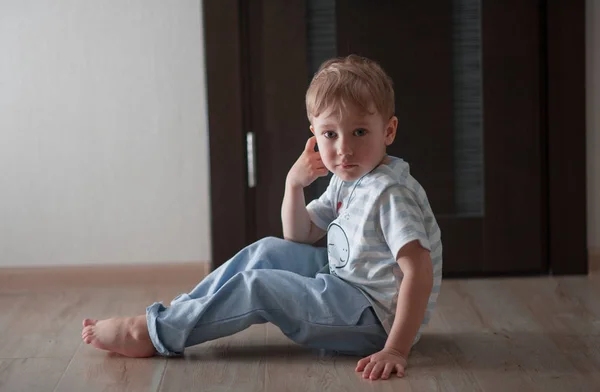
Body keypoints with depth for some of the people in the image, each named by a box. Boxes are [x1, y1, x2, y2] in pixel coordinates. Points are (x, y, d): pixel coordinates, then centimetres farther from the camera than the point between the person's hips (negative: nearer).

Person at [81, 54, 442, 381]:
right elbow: (301, 237, 17)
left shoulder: (390, 192, -22)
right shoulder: (346, 181, 8)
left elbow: (419, 273, -29)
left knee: (257, 286, -15)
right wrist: (295, 184, -1)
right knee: (269, 251, 7)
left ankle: (152, 334, -7)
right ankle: (179, 312, 8)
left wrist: (396, 350, -34)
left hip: (373, 314, -9)